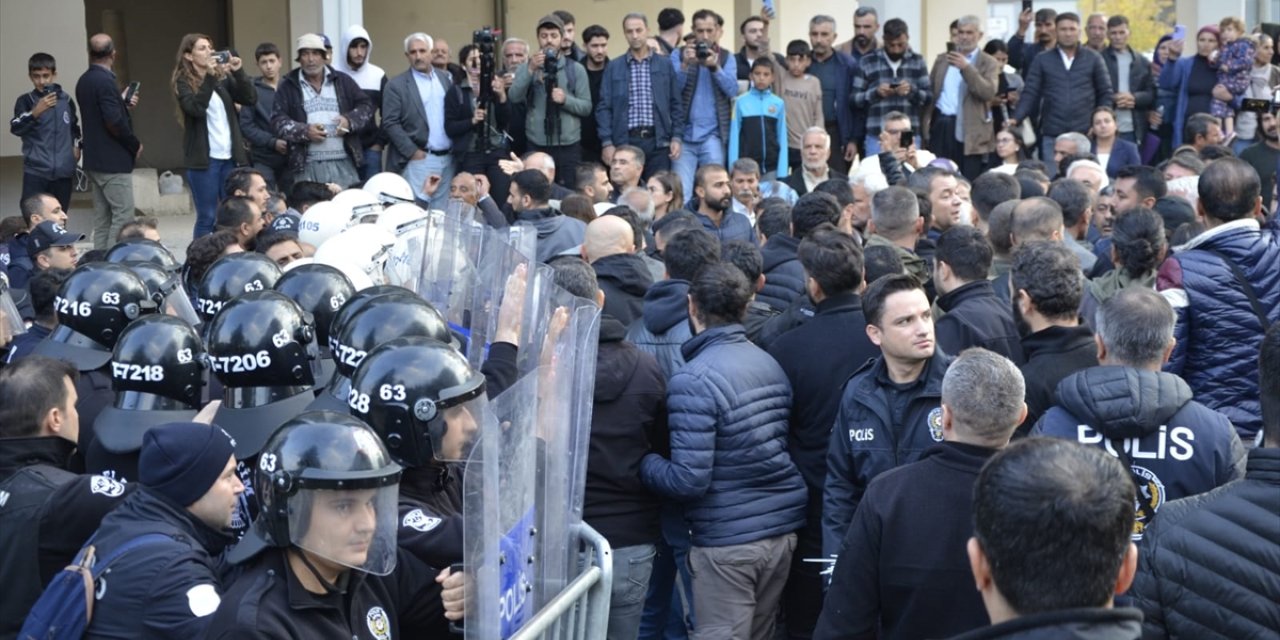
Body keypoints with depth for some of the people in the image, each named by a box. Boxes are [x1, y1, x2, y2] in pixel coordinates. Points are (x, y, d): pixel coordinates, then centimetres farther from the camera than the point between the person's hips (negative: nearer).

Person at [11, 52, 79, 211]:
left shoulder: (66, 100, 9)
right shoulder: (26, 101, -2)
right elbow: (15, 128, -16)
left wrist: (76, 145, 12)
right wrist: (35, 112, -29)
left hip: (63, 171, 3)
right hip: (36, 171, -3)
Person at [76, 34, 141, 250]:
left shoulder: (84, 81, 11)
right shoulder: (105, 81, -17)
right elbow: (114, 122, -23)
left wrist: (124, 104, 14)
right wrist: (135, 145, -10)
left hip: (95, 161, 9)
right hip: (113, 161, -9)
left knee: (102, 218, 11)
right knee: (123, 216, -6)